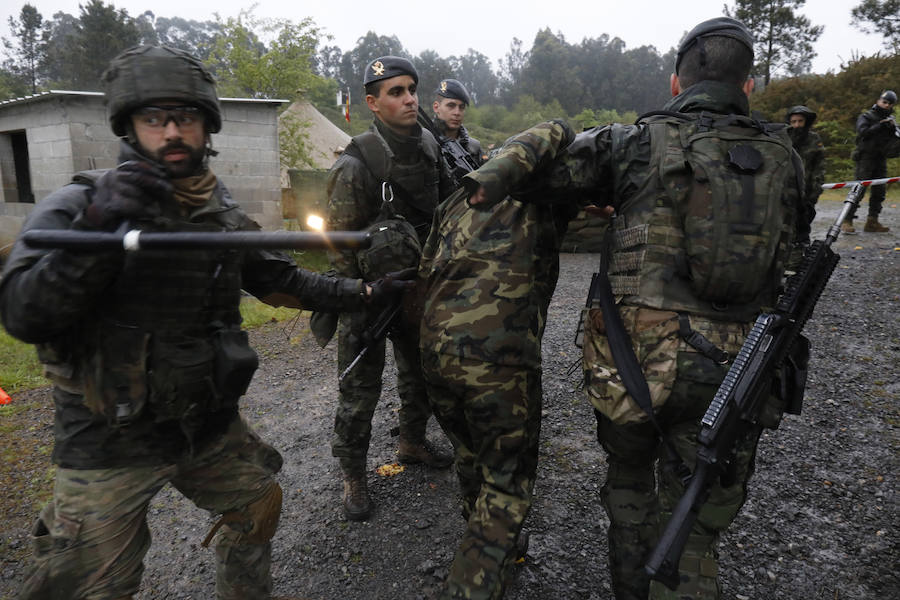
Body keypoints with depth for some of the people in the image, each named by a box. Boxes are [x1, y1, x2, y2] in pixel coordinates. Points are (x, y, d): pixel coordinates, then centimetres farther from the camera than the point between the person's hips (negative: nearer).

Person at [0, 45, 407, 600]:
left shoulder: (224, 214, 2)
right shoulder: (77, 206, -13)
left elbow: (278, 277, 13)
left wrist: (355, 293, 10)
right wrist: (97, 227, -34)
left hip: (210, 424, 5)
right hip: (112, 446, -5)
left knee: (259, 506, 22)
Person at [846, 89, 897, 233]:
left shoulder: (890, 119, 16)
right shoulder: (866, 117, -1)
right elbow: (864, 132, -18)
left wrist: (893, 129, -9)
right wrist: (881, 126, -21)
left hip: (881, 160, 6)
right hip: (866, 158, -6)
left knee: (879, 192, 4)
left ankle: (872, 222, 9)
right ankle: (847, 221, -10)